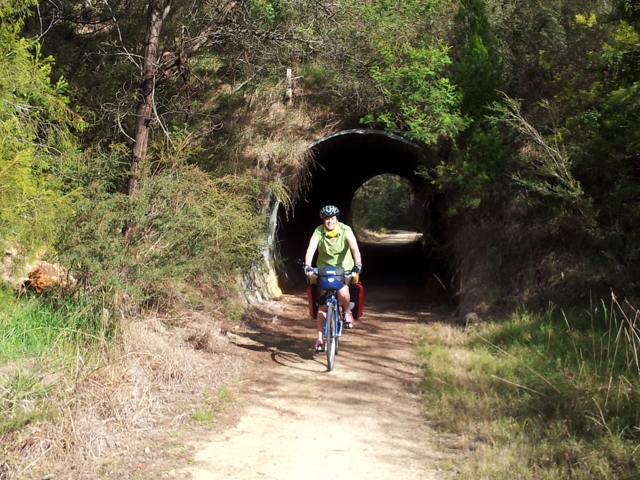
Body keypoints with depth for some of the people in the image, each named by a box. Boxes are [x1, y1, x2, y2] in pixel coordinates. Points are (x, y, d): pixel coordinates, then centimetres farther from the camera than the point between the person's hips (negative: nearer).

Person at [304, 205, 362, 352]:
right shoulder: (318, 231, -16)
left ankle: (347, 311, 0)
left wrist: (358, 265, -47)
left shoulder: (345, 230, -18)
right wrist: (307, 266, -46)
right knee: (322, 306, -3)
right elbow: (310, 249, -29)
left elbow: (355, 248, -30)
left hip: (344, 268, -1)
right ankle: (319, 339, 7)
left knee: (343, 291, -32)